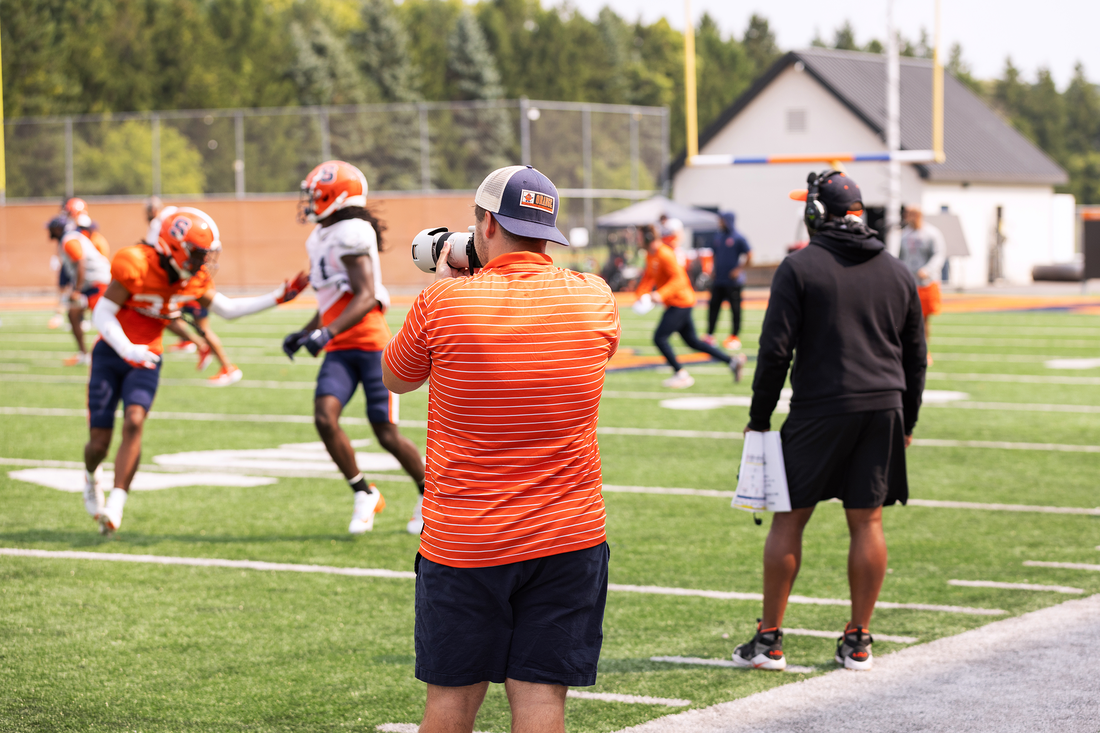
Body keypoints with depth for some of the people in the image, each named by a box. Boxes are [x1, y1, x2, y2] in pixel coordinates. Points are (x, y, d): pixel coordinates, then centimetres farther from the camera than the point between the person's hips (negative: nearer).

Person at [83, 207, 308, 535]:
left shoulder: (194, 279, 0)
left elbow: (228, 309, 15)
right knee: (99, 441, -3)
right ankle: (91, 476, 35)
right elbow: (102, 314, -18)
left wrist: (277, 297, 9)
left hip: (145, 361, 4)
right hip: (110, 354, -4)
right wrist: (128, 350, -32)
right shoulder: (136, 265, -20)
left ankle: (115, 507, -25)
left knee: (134, 422, -23)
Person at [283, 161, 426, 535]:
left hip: (371, 343, -7)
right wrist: (304, 333, 28)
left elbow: (366, 298, -22)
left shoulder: (351, 235, -13)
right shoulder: (322, 238, 15)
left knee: (387, 434, -1)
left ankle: (427, 495, 22)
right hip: (339, 350, 7)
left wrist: (326, 332, -31)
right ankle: (363, 494, -1)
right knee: (324, 416, -16)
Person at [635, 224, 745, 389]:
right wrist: (641, 293, -1)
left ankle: (680, 374, -3)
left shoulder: (665, 254, -20)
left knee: (660, 338, -11)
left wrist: (661, 295, -39)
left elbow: (678, 278, -28)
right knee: (692, 341, 13)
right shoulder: (650, 255, 11)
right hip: (676, 303, 10)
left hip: (680, 302, -10)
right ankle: (732, 361, 14)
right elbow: (649, 277, 18)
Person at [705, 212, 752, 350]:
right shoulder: (718, 236, 11)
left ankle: (734, 337, 8)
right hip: (718, 280, 6)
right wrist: (714, 269, 11)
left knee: (735, 309, 1)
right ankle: (709, 335, 10)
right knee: (713, 306, 5)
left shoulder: (738, 238, -9)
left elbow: (749, 257, -10)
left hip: (733, 281, -6)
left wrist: (739, 270, -16)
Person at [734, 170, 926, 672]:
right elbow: (915, 356, 16)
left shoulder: (800, 268, -4)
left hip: (820, 412, -4)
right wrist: (905, 422, 24)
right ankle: (858, 642, 9)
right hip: (883, 409, 4)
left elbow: (775, 349, -8)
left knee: (789, 519, 4)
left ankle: (769, 640, 6)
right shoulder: (897, 273, 11)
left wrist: (759, 417, 0)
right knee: (867, 523, 7)